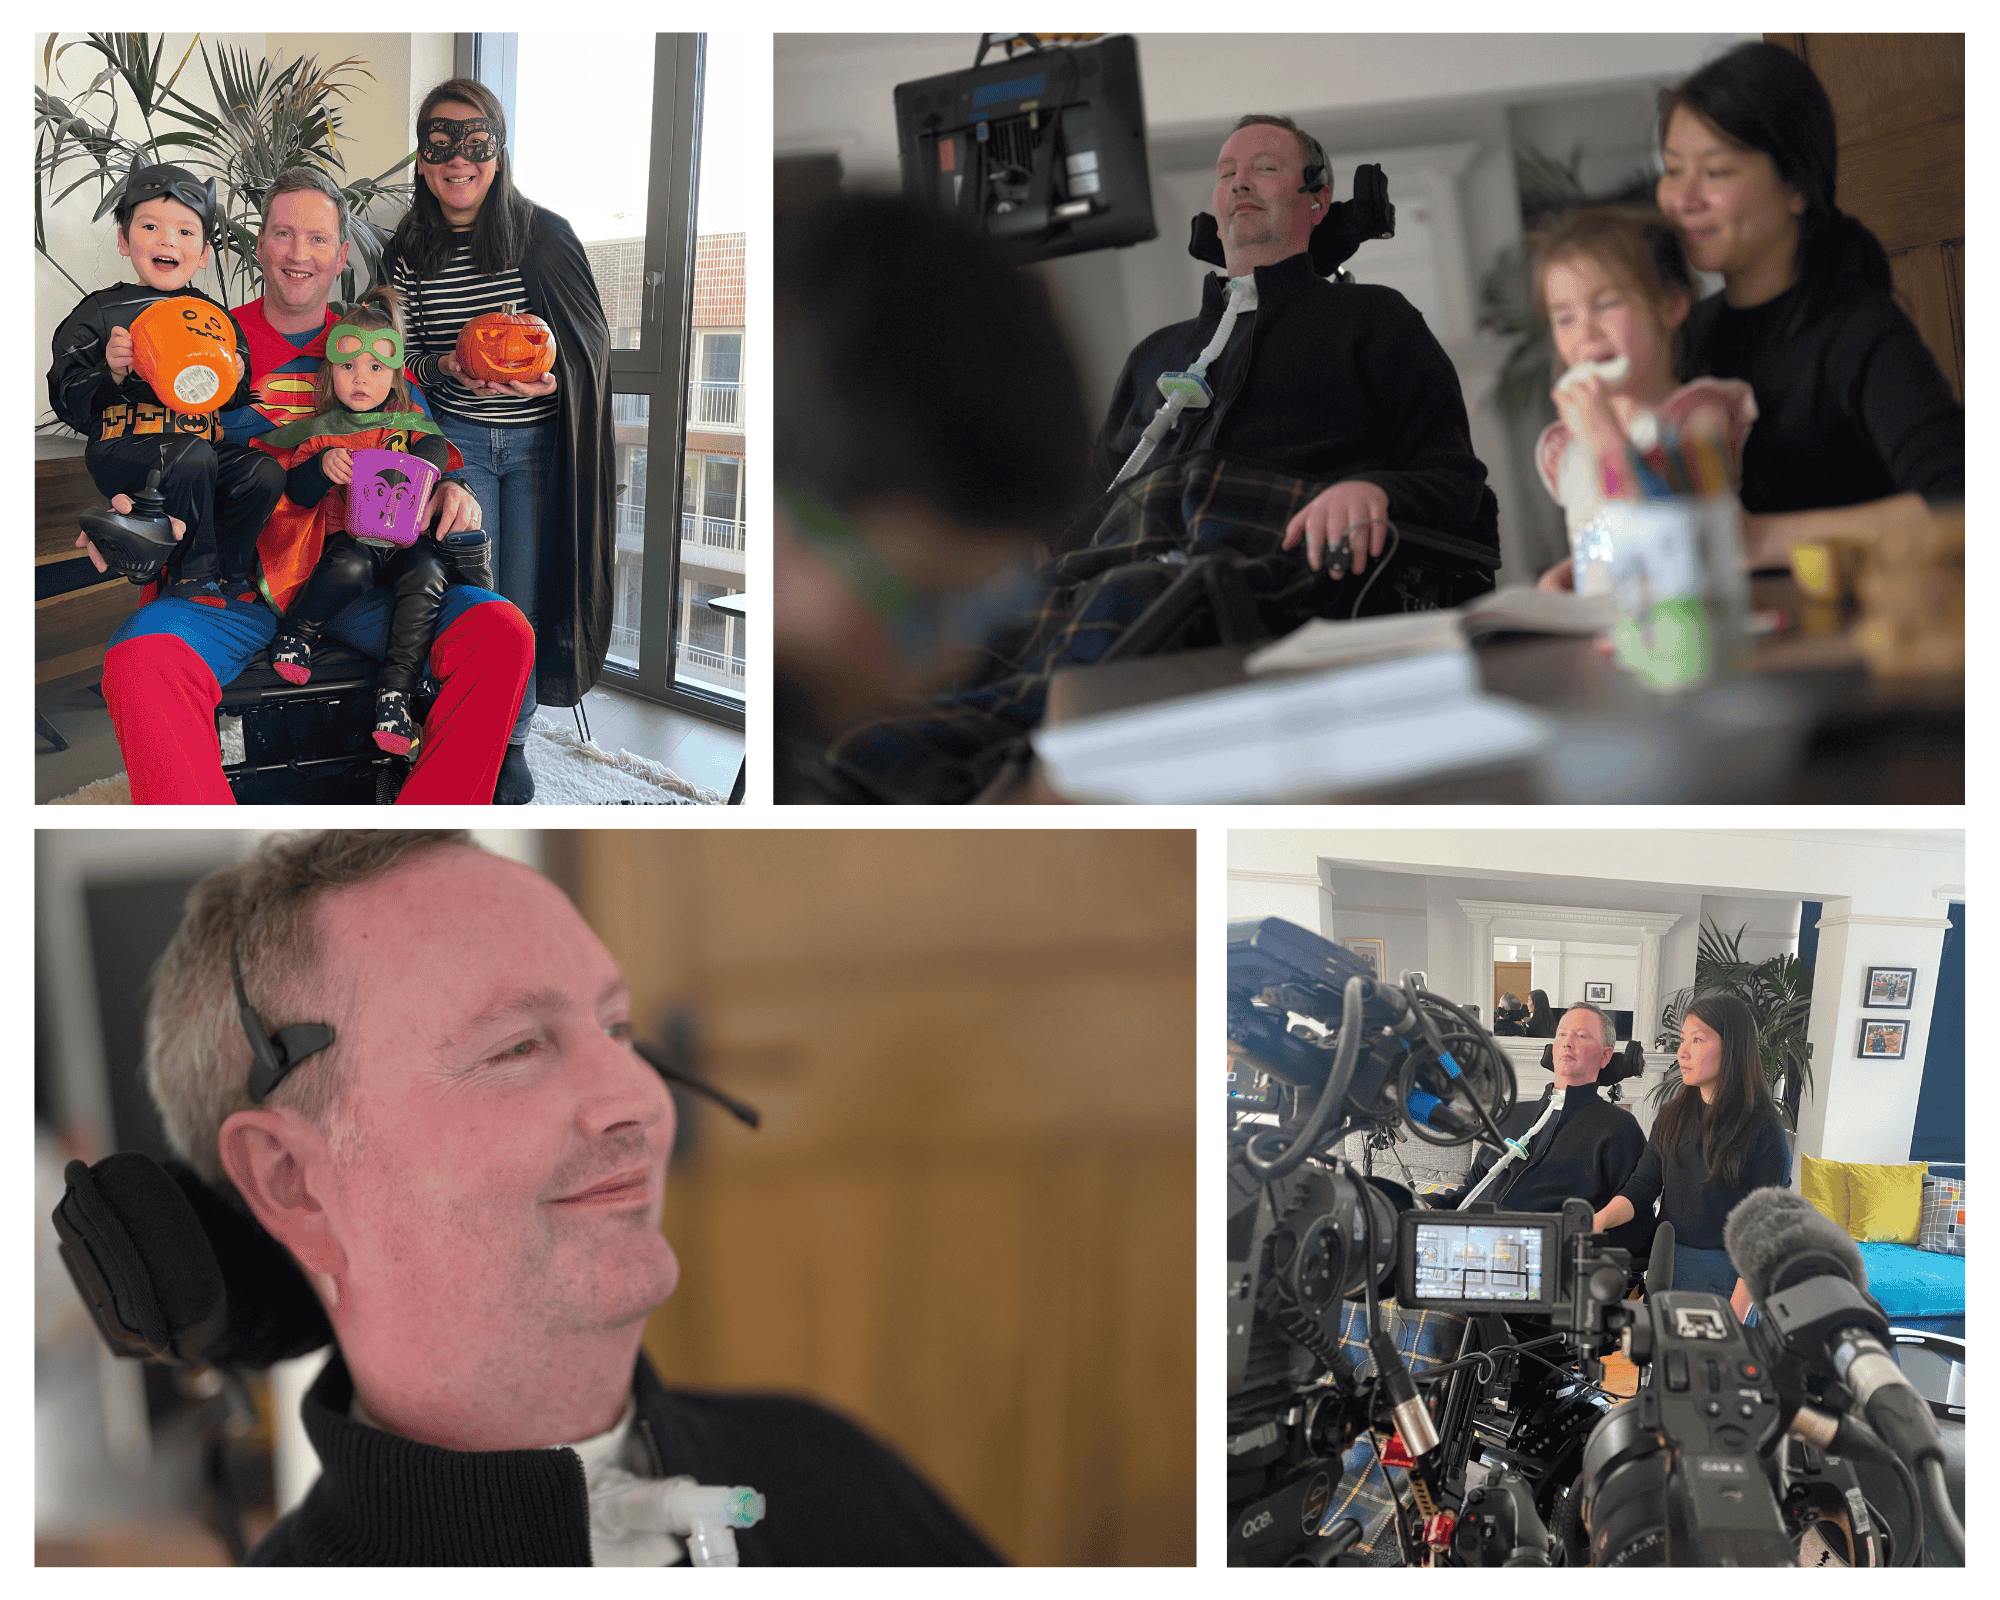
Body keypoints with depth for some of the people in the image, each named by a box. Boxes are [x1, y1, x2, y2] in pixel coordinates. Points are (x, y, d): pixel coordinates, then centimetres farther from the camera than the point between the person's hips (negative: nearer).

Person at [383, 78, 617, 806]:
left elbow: (591, 343, 0)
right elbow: (401, 364, 4)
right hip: (456, 439, 1)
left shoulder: (545, 237, -6)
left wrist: (552, 377, -20)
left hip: (539, 440, 0)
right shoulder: (408, 254, -1)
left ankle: (513, 742, 20)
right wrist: (447, 368, -17)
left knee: (526, 601, 4)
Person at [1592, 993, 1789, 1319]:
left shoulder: (1763, 1130, -11)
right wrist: (1598, 1221, -18)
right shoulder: (1672, 1117, 8)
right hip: (1666, 1267, 5)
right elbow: (1642, 1187, 3)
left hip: (1727, 1279, -5)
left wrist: (1735, 1318, -19)